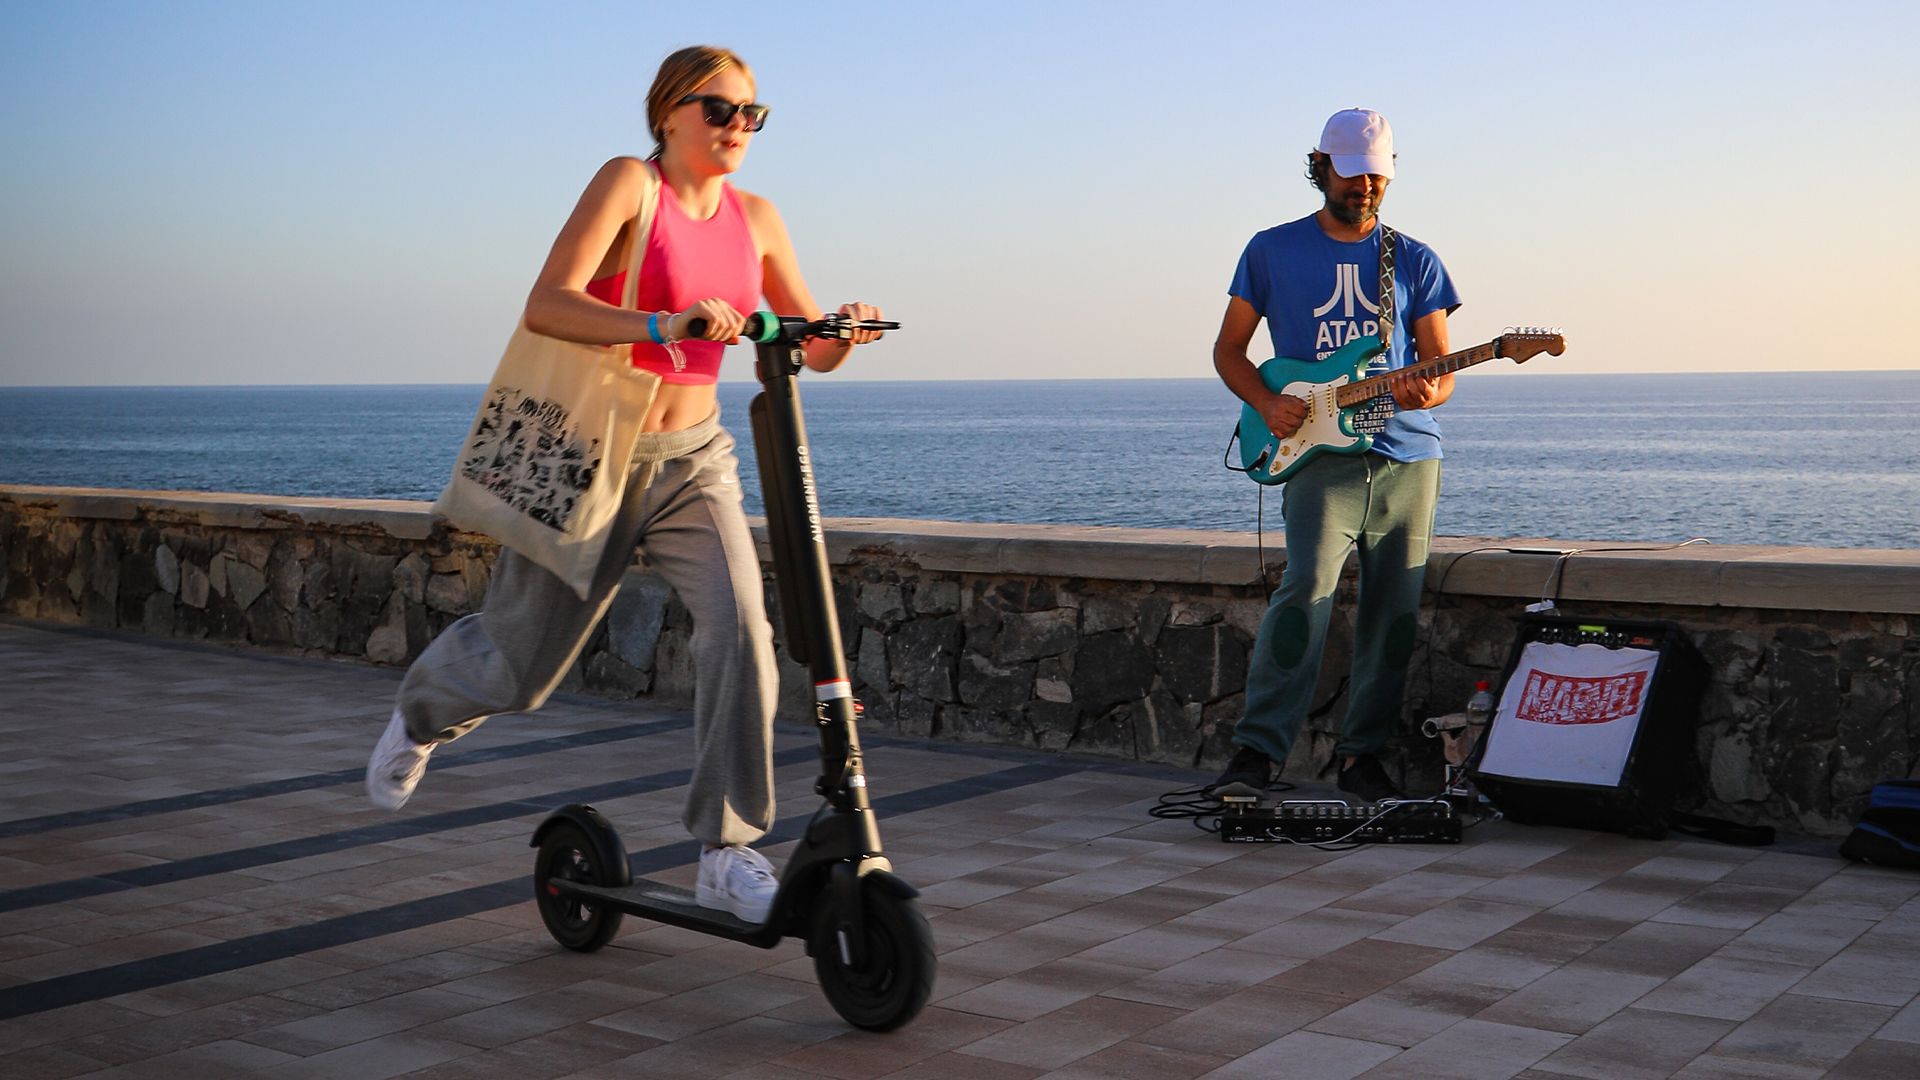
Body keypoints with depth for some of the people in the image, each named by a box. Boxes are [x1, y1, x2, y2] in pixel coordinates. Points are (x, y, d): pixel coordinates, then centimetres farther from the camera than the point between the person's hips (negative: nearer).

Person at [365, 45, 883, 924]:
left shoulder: (755, 218, 5)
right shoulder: (628, 183, -12)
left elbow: (814, 352, 9)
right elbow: (546, 305, -25)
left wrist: (843, 330, -15)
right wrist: (663, 326, -39)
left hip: (693, 463, 4)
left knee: (740, 630, -18)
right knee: (519, 666, 8)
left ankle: (726, 857, -8)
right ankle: (420, 716, 45)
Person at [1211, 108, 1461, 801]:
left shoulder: (1415, 261, 12)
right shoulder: (1273, 251, 9)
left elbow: (1442, 368, 10)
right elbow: (1228, 349, 12)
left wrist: (1429, 391, -14)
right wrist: (1267, 404, -7)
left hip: (1409, 456, 3)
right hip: (1319, 456, -3)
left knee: (1395, 612, 1)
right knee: (1309, 584, -22)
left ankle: (1362, 755, 13)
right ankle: (1257, 748, -18)